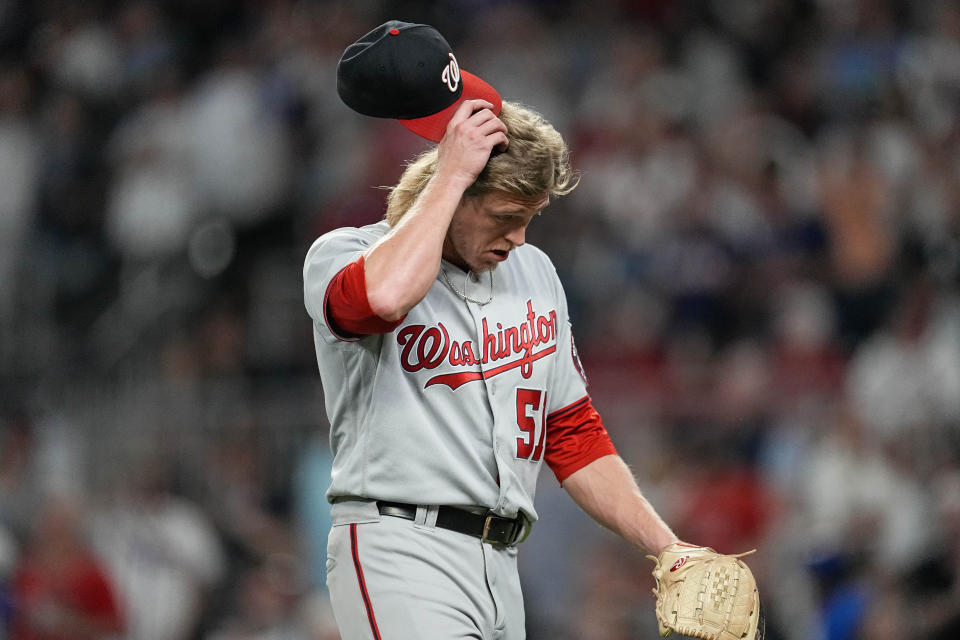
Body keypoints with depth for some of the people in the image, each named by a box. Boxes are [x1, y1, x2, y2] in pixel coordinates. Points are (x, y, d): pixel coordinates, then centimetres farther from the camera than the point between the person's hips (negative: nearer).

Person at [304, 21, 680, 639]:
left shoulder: (534, 272, 20)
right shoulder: (343, 255, -1)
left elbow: (573, 434, 24)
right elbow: (385, 296, -28)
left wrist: (668, 548, 16)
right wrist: (452, 171, -17)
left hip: (502, 566, 7)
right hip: (400, 553, -7)